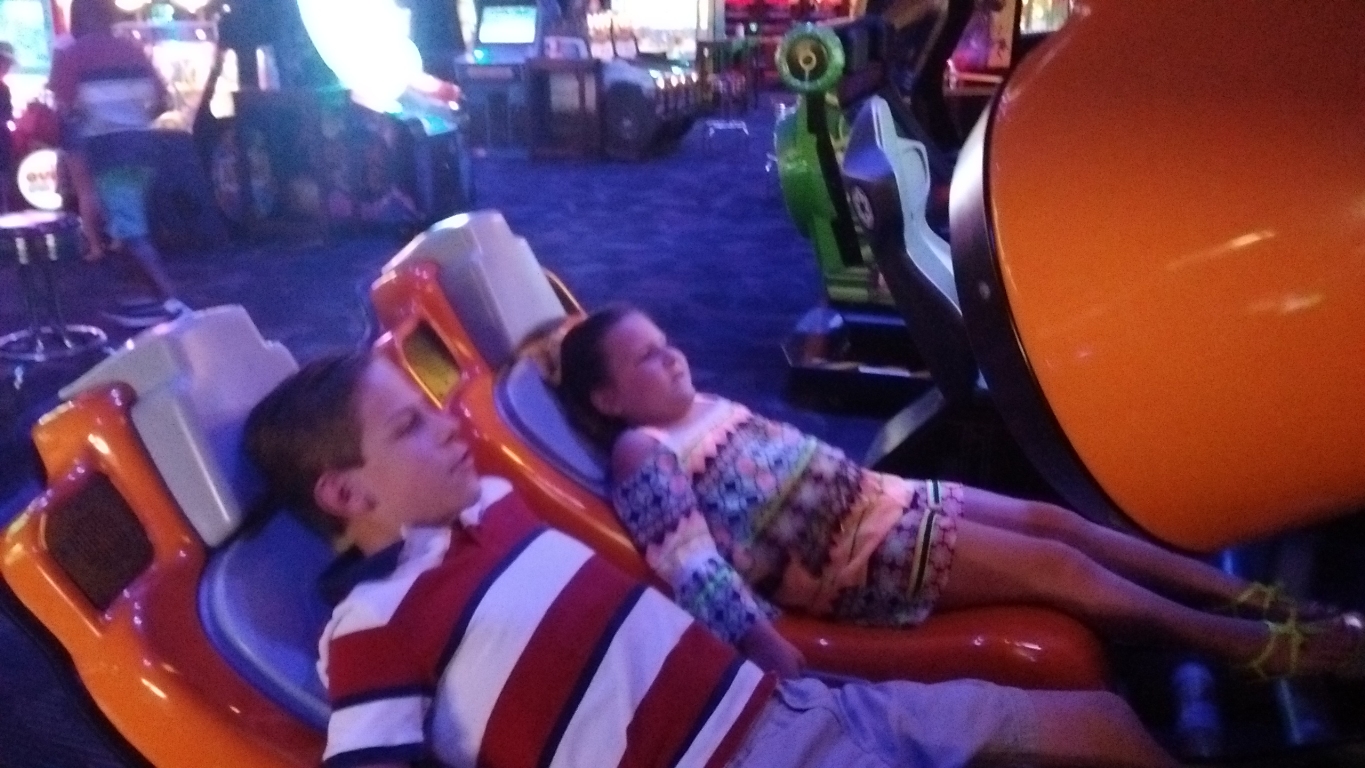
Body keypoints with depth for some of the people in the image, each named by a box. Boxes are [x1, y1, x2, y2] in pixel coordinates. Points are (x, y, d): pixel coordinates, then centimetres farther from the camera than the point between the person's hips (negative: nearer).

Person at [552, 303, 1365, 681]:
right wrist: (784, 668, -32)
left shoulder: (701, 406, 12)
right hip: (850, 555, -9)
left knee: (1056, 519, 3)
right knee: (1056, 566, -10)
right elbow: (699, 572, -25)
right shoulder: (644, 454, -16)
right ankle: (1270, 648, 1)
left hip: (872, 494, 9)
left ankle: (1264, 600, 13)